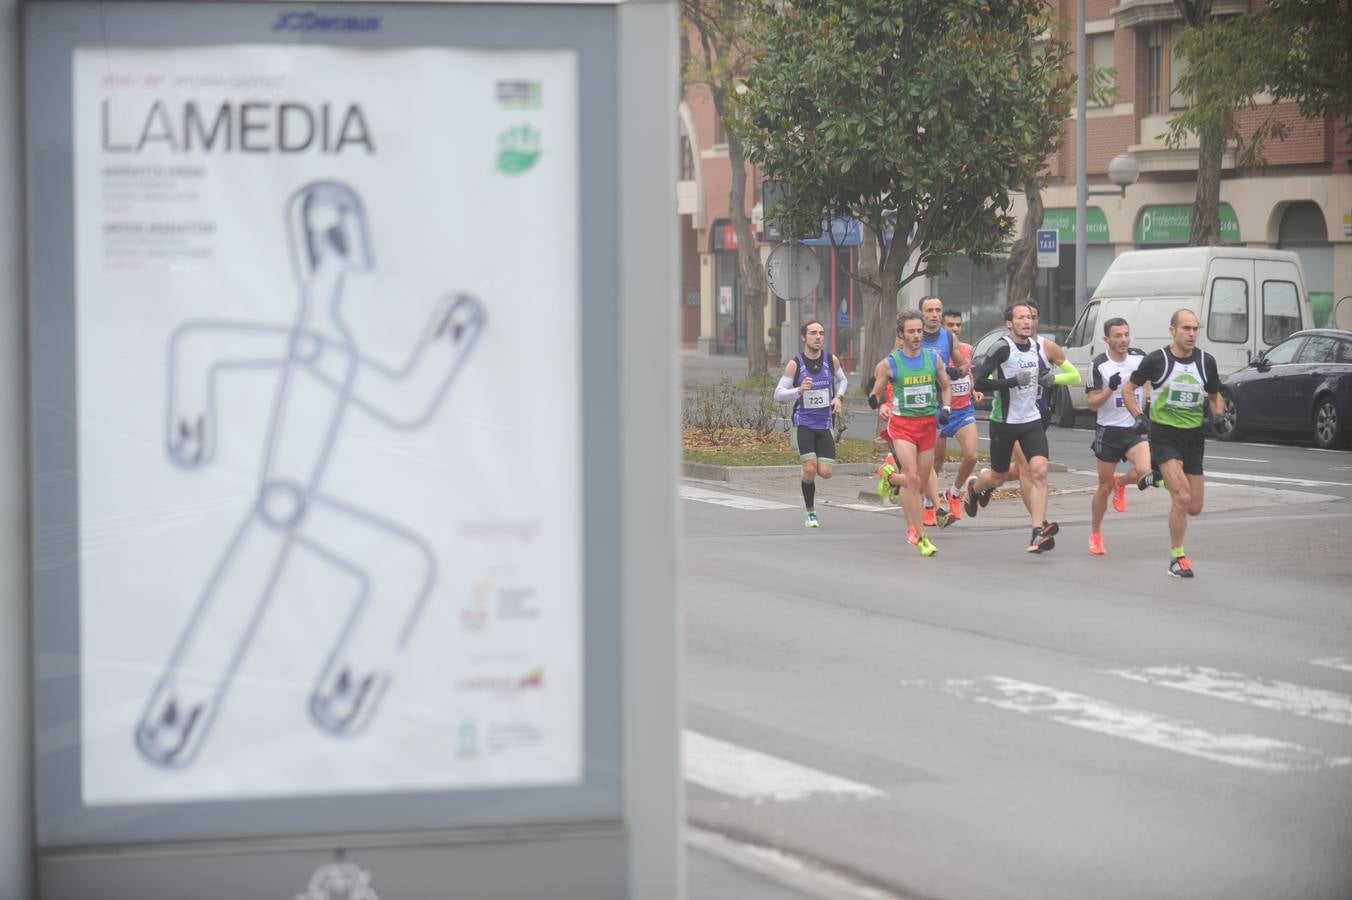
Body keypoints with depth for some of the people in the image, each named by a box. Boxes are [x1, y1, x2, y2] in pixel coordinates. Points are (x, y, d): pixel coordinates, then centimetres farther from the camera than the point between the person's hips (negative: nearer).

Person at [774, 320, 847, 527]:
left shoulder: (831, 360, 0)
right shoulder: (795, 364, -8)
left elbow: (843, 380, 20)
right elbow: (778, 394, -6)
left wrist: (838, 397, 0)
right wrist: (799, 390, -24)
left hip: (825, 424, 3)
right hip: (803, 423, -3)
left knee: (826, 472, -6)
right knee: (810, 469, -14)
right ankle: (810, 514, 5)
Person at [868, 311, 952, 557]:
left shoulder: (934, 359, 5)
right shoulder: (889, 364, -4)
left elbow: (946, 388, 18)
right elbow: (875, 394, 6)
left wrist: (945, 408, -1)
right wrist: (880, 406, -16)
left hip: (928, 424, 4)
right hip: (901, 424, -4)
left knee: (919, 484, 9)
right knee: (913, 479, -18)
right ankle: (921, 537, -18)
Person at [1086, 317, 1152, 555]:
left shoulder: (1140, 358, -2)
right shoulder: (1099, 365, -10)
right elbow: (1092, 404, -9)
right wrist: (1111, 388, -25)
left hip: (1135, 428, 2)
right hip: (1108, 431, -2)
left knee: (1144, 470, -24)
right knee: (1104, 487, 5)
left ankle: (1120, 484, 12)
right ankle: (1095, 536, 24)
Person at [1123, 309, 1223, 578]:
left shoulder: (1206, 361, 2)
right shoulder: (1157, 360, -8)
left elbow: (1215, 396, 18)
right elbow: (1128, 389, 5)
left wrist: (1218, 416, -2)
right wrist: (1139, 417, -7)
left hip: (1194, 435, 5)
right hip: (1164, 434, -5)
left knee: (1195, 508, 7)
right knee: (1182, 498, -20)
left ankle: (1157, 478, 36)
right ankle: (1177, 557, -3)